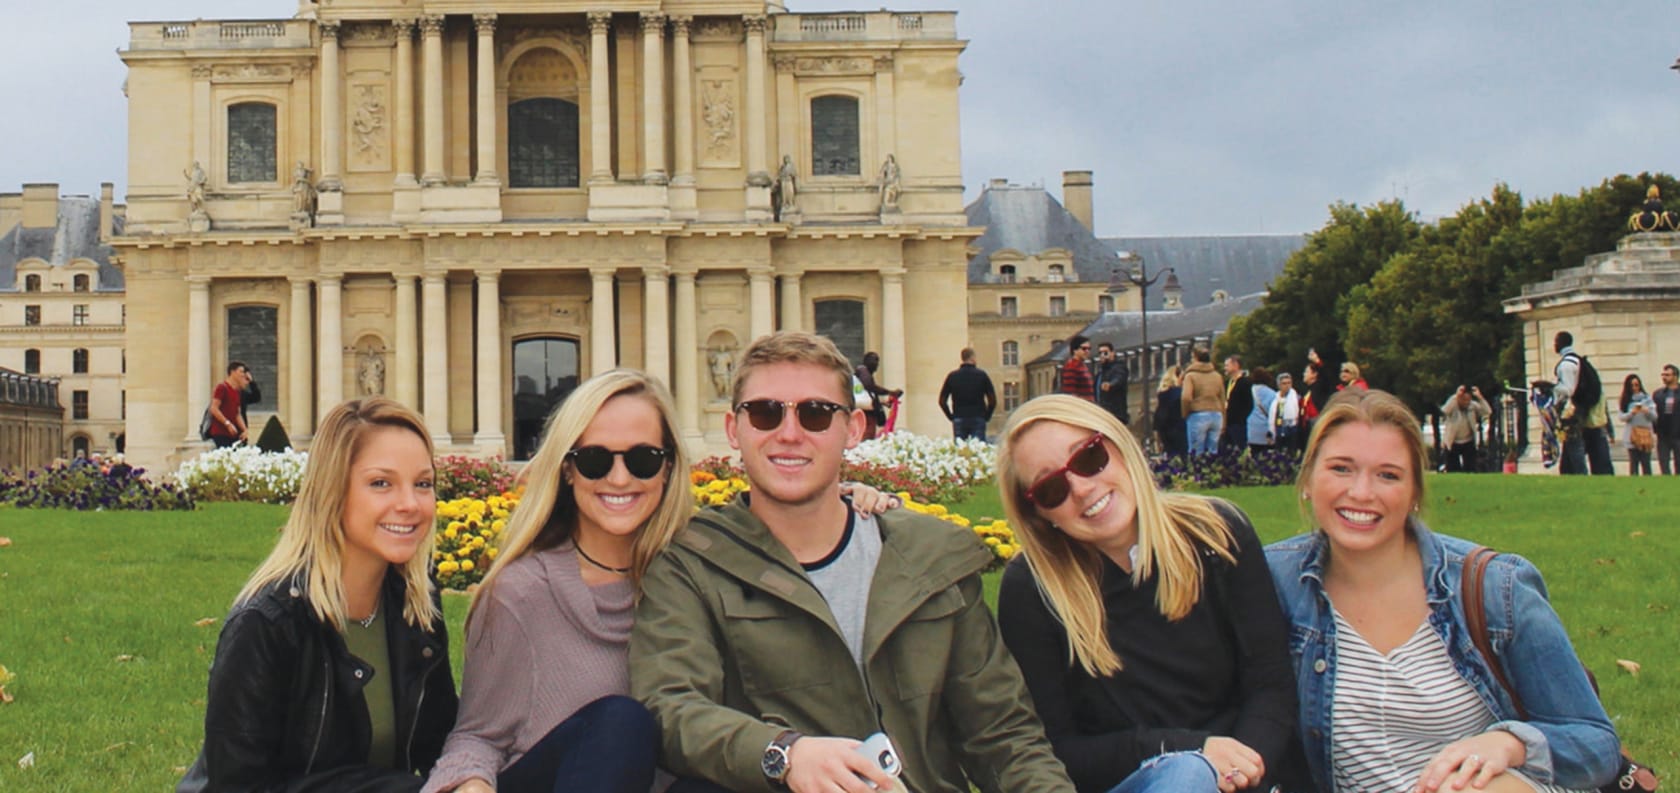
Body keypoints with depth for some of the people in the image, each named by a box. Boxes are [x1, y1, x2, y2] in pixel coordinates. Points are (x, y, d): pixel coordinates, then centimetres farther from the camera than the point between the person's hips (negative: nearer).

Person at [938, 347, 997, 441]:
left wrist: (951, 416, 12)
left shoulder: (952, 376, 4)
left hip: (958, 420, 2)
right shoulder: (981, 375, -2)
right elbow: (993, 401, -3)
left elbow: (942, 401, 5)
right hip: (978, 419, -2)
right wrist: (986, 416, 9)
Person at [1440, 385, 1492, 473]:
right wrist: (1456, 396, -35)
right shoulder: (1453, 404, -13)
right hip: (1453, 443, -2)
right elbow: (1445, 411, -35)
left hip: (1468, 442, 2)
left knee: (1471, 469, 1)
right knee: (1452, 469, 3)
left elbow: (1488, 412, -18)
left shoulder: (1473, 405, -6)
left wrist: (1479, 397, -25)